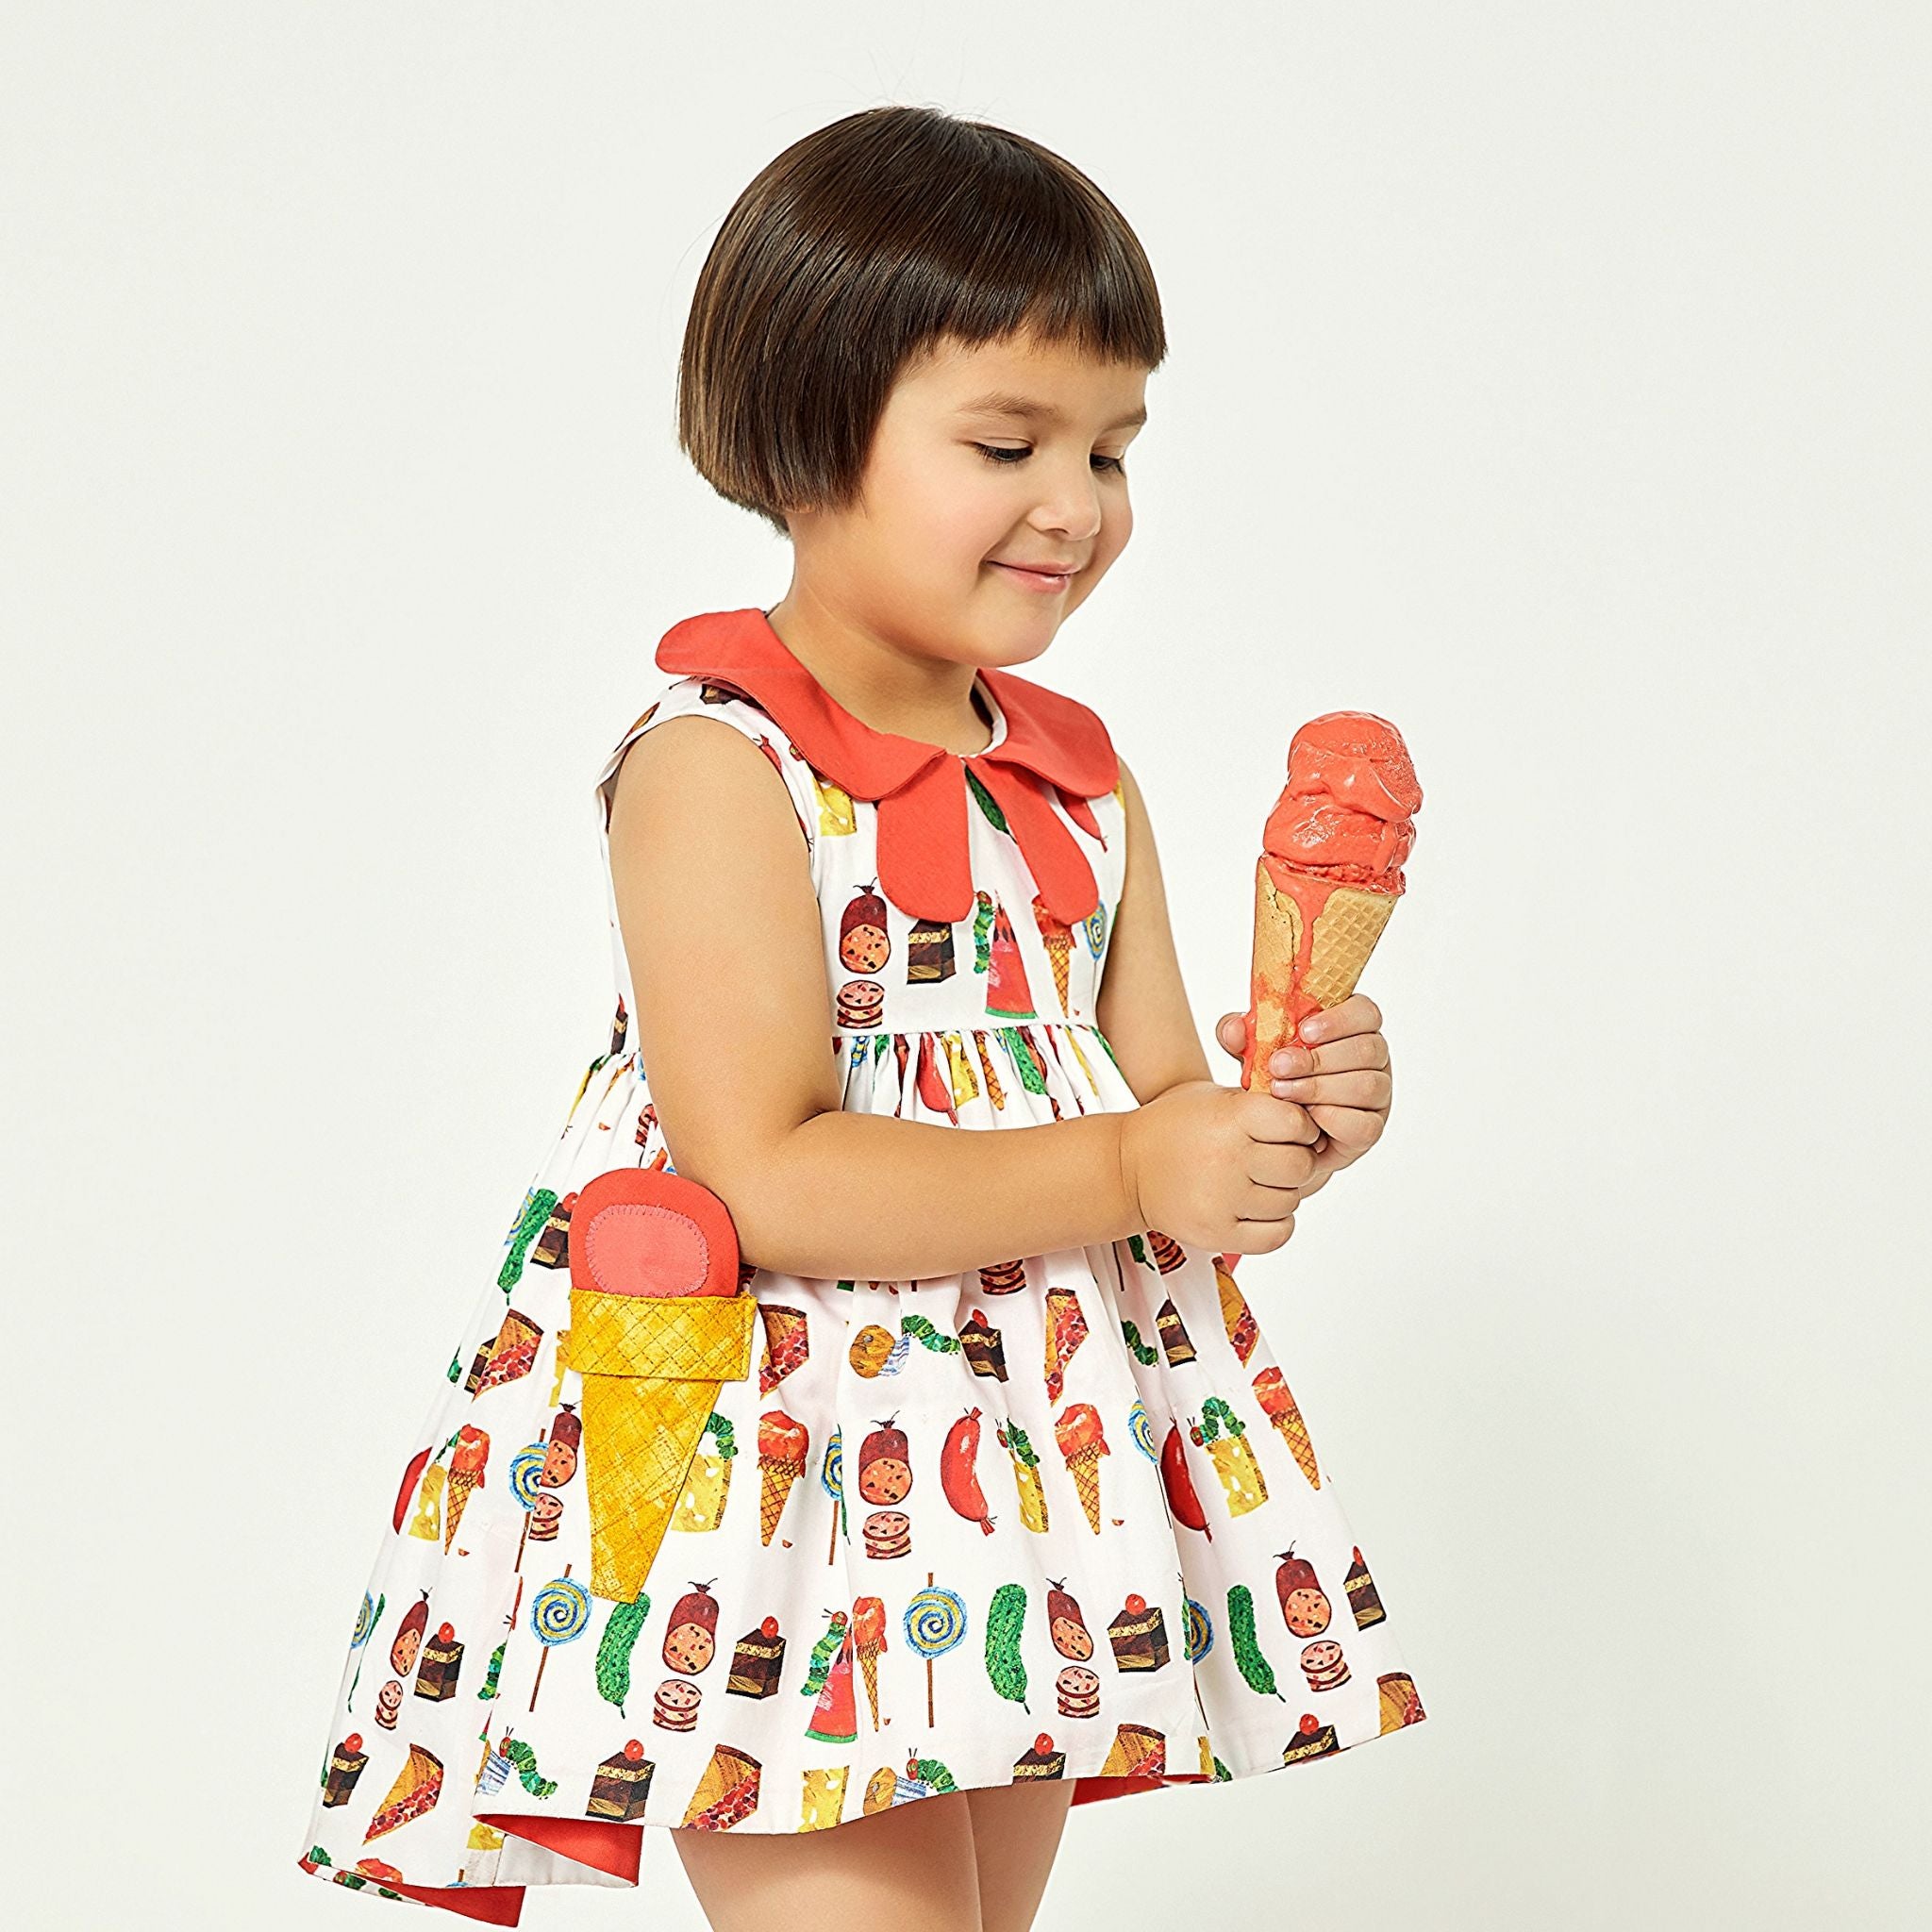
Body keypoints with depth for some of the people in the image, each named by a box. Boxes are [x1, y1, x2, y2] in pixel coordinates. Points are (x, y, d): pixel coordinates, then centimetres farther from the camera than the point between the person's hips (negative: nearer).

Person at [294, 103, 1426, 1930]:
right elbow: (763, 1178, -21)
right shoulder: (718, 767, -14)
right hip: (771, 1492, -7)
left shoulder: (1079, 779, 9)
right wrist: (1132, 1171, -23)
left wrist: (1282, 1117, -13)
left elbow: (1155, 1095, 10)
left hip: (1023, 1522, 8)